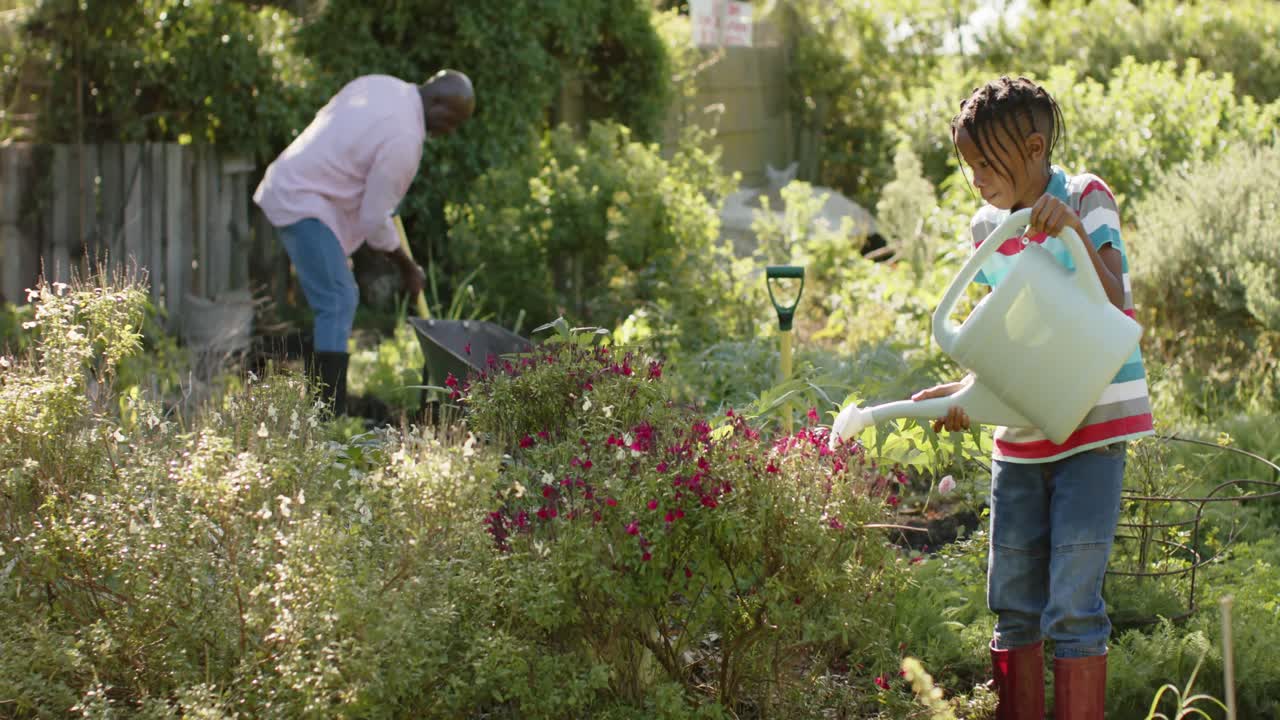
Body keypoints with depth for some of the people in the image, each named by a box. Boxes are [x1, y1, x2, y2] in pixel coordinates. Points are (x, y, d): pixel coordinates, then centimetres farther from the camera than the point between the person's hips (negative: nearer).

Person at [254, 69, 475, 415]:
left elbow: (327, 116, 19)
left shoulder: (381, 85, 4)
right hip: (305, 205, -10)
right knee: (338, 303, -13)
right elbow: (375, 219, -17)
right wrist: (407, 267, -1)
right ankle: (331, 414, -18)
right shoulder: (403, 140, -22)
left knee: (339, 300, 14)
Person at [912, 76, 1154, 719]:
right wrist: (967, 391, -6)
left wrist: (1075, 233, -29)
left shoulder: (1086, 199, -6)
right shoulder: (988, 228, 7)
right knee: (1013, 605, 7)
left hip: (1092, 430, -5)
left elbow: (1113, 309, -15)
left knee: (1072, 605, -11)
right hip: (1021, 437, 5)